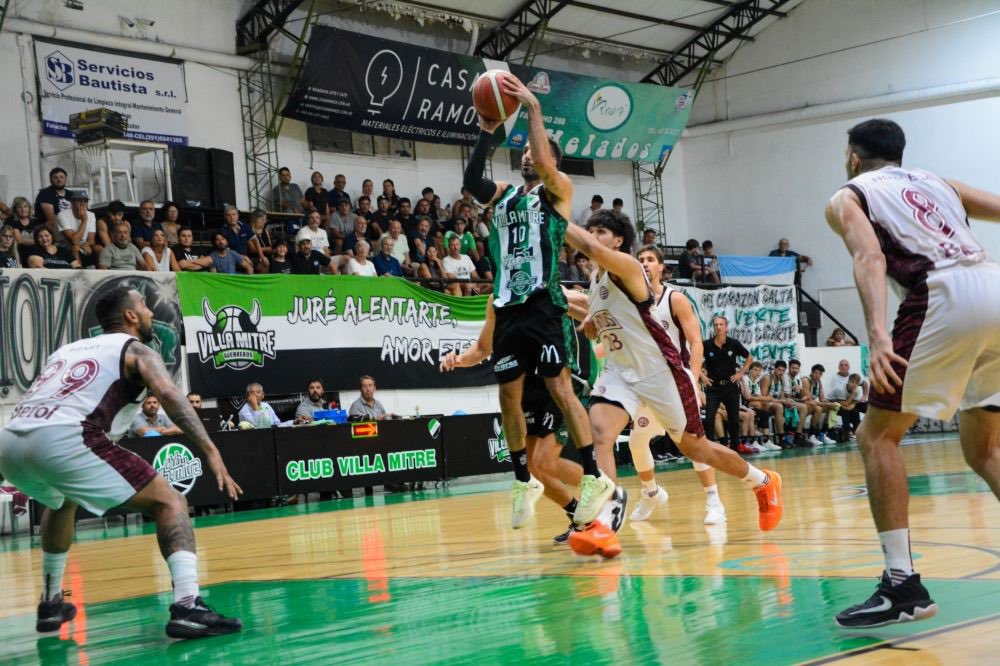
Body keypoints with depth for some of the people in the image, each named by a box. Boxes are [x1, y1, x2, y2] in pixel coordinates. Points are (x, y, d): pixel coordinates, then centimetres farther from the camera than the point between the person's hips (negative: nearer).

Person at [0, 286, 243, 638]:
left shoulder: (69, 348, 34)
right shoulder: (136, 350, 15)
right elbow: (168, 394, -5)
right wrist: (210, 451, -13)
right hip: (63, 440, -7)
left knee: (60, 502, 40)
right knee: (170, 503, 2)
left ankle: (51, 603, 41)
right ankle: (188, 607, -16)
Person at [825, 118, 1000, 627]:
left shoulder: (848, 197, 14)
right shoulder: (935, 182, 31)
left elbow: (870, 258, -7)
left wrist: (877, 334, -21)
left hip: (946, 298, -6)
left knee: (876, 437, 4)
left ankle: (903, 585, -5)